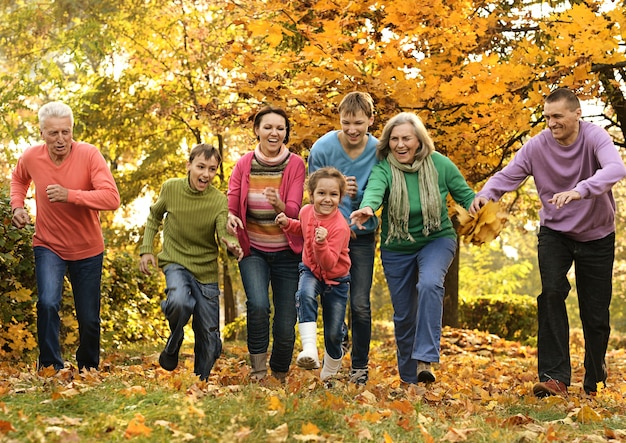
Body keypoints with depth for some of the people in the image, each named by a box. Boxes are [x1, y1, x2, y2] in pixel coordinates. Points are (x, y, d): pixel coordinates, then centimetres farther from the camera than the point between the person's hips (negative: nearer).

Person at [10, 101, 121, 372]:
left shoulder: (89, 155, -20)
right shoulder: (31, 157, -10)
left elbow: (112, 198, -31)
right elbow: (19, 179, 16)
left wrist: (69, 195, -39)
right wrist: (17, 206, 0)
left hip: (87, 250, -1)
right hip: (48, 246, 1)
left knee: (89, 320, 10)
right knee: (48, 303, -24)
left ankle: (88, 370, 36)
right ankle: (50, 367, -8)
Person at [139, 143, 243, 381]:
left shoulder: (219, 201, -11)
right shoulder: (170, 188, -7)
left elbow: (225, 234, -25)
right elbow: (154, 217, 11)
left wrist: (232, 246, -48)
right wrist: (146, 250, 2)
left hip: (206, 270, 1)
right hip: (175, 262, -1)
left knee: (209, 339, 3)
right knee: (179, 301, -35)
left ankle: (200, 382, 28)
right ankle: (173, 344, -4)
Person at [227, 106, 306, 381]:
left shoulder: (295, 164, -7)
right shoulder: (243, 165, -3)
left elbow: (294, 209, -16)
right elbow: (230, 206, -4)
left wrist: (279, 205, -39)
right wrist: (230, 218, -28)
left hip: (287, 252, 0)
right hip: (253, 250, 0)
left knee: (286, 326, 0)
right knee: (258, 304, -25)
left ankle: (280, 378, 24)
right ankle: (257, 368, -7)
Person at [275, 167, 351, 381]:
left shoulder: (340, 227, -28)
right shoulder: (306, 211, -11)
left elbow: (329, 264, -32)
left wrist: (322, 243, -48)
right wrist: (288, 223, -3)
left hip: (335, 278, -3)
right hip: (311, 271, 3)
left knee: (334, 334, 5)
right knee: (305, 294, -35)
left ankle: (330, 373, 35)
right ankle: (309, 350, -43)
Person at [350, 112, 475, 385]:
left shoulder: (439, 164, -12)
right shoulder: (383, 168, -16)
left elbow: (466, 196, -6)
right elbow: (374, 189, -37)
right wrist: (367, 208, -60)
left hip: (437, 240, -1)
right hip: (397, 249, 1)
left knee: (429, 284, -32)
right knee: (403, 315, 9)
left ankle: (425, 360, -33)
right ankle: (408, 378, 28)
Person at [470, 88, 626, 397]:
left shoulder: (595, 137, -21)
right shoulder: (537, 146, -13)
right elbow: (507, 176, -13)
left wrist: (580, 190, -56)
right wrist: (486, 194, -36)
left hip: (597, 235, -1)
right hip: (554, 231, 1)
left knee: (595, 313, 4)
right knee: (552, 292, -23)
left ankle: (594, 383, 26)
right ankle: (555, 377, -21)